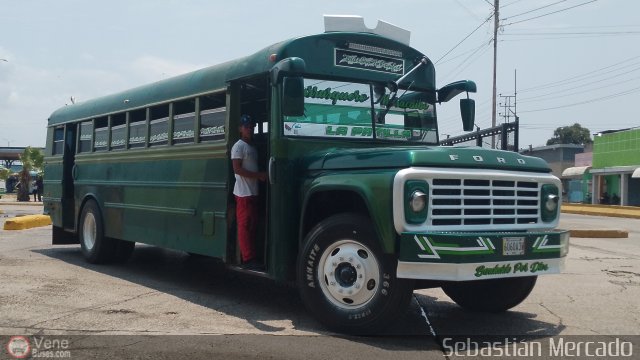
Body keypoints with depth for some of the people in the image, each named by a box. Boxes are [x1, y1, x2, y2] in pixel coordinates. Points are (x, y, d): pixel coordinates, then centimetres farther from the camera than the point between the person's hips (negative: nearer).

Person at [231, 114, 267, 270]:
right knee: (244, 226, -8)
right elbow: (237, 169, -16)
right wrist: (259, 175, -16)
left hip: (253, 192, 9)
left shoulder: (252, 147, 19)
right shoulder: (239, 146, -8)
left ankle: (252, 256, 17)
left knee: (252, 225, 11)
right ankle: (248, 259, -8)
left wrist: (261, 175, 9)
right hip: (243, 193, -9)